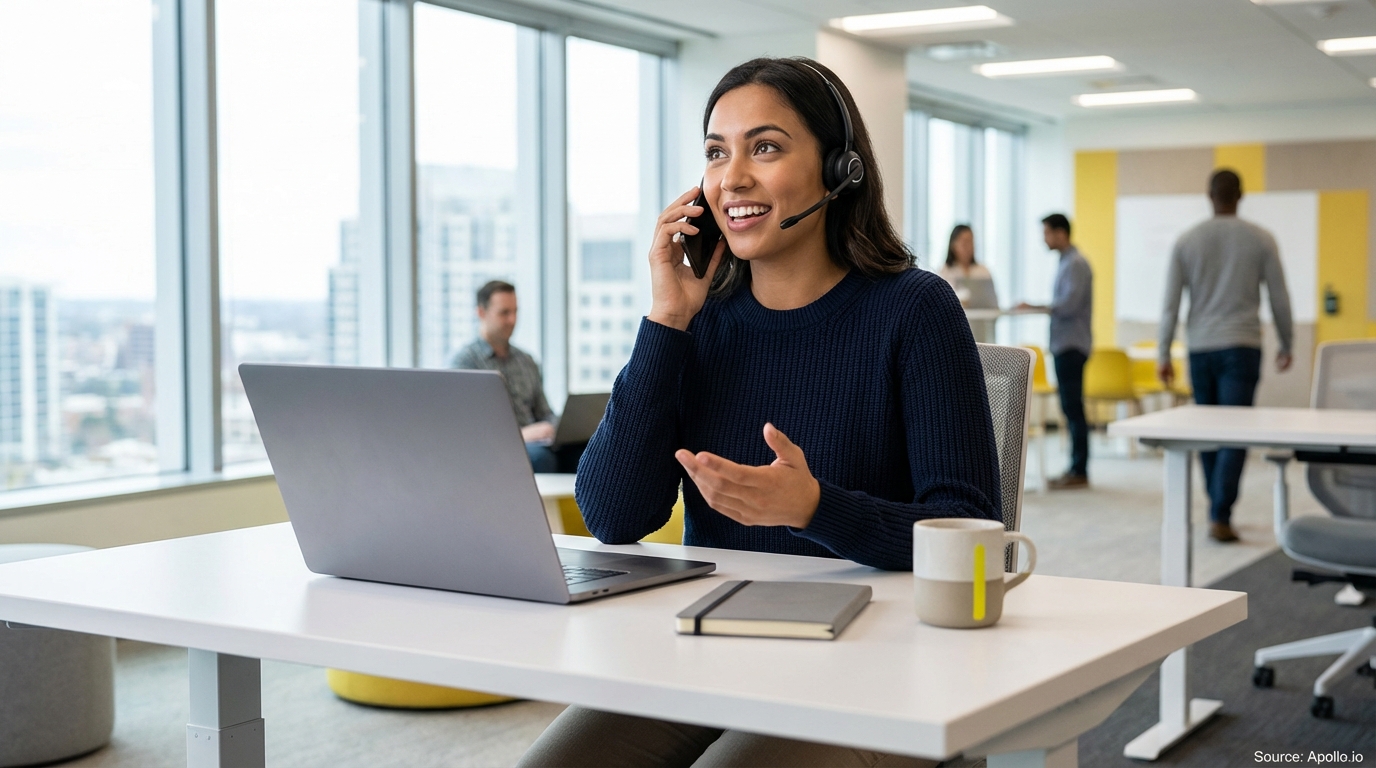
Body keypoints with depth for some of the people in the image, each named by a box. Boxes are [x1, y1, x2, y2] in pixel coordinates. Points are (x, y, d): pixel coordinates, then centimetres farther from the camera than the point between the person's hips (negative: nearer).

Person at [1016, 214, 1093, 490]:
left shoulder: (1076, 264, -13)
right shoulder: (1066, 262, 17)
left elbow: (1069, 304, -21)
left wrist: (1035, 308, -15)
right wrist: (1037, 308, 8)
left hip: (1071, 346, -10)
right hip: (1064, 345, 10)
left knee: (1073, 407, -7)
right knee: (1070, 407, 11)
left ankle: (1079, 472, -4)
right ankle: (1075, 469, 16)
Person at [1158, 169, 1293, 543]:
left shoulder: (1187, 241, 2)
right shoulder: (1260, 240, -1)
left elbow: (1171, 303, 1)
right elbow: (1279, 298, 3)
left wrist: (1163, 354, 6)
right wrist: (1286, 346, 16)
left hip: (1200, 348, 2)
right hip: (1241, 347, -2)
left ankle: (1218, 509, 21)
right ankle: (1220, 517, -12)